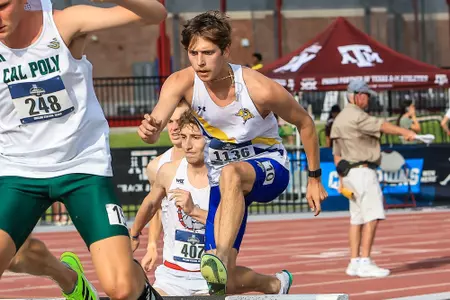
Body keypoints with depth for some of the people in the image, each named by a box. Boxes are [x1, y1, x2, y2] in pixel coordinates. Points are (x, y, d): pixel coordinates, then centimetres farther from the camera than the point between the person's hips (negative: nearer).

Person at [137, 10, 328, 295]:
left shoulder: (260, 89, -25)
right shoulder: (182, 83, -19)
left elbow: (305, 123, -7)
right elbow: (156, 123, -36)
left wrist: (314, 179, -1)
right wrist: (149, 130, -61)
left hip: (269, 167, -4)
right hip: (223, 182, 4)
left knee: (231, 174, -42)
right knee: (225, 282, -2)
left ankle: (222, 257, -52)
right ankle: (276, 285, 32)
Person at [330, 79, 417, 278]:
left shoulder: (339, 119, 18)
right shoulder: (356, 115, -12)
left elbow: (337, 153, 20)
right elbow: (381, 126, -27)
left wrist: (342, 179, 20)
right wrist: (404, 132, -38)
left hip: (349, 173, 10)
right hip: (362, 171, -10)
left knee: (357, 218, 11)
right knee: (372, 217, -13)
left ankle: (355, 263, 11)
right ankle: (364, 263, -18)